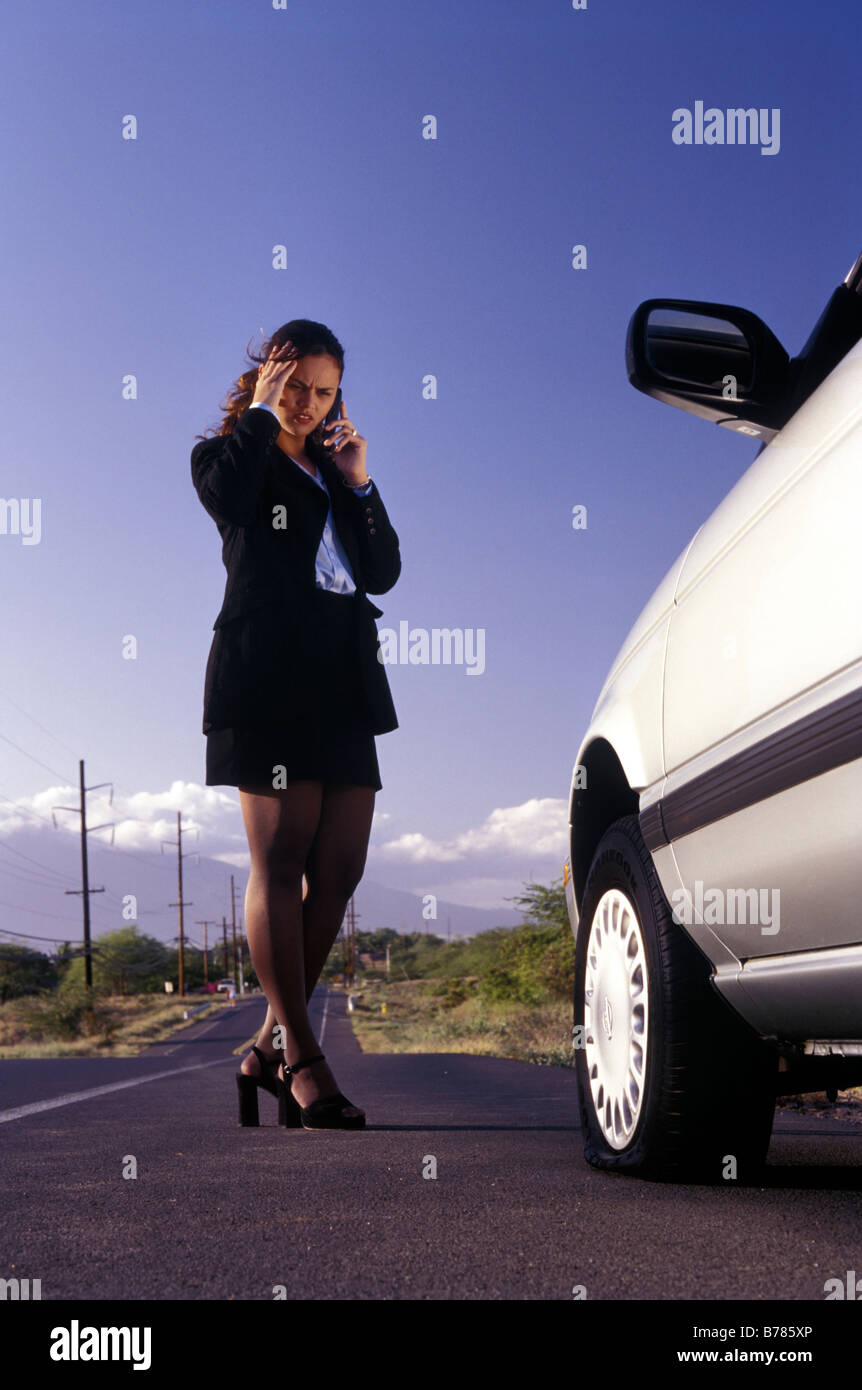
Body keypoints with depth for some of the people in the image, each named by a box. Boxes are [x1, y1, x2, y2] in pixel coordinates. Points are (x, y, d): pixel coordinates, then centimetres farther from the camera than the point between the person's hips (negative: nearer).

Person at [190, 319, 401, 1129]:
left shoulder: (333, 473, 26)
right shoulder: (228, 457, 11)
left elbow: (384, 573, 17)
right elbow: (226, 494, -16)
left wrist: (360, 485, 8)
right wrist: (263, 409, -3)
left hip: (343, 682, 6)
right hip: (268, 674, -6)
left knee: (338, 870, 0)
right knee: (281, 865, -10)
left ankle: (272, 1044, 10)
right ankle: (300, 1058, -8)